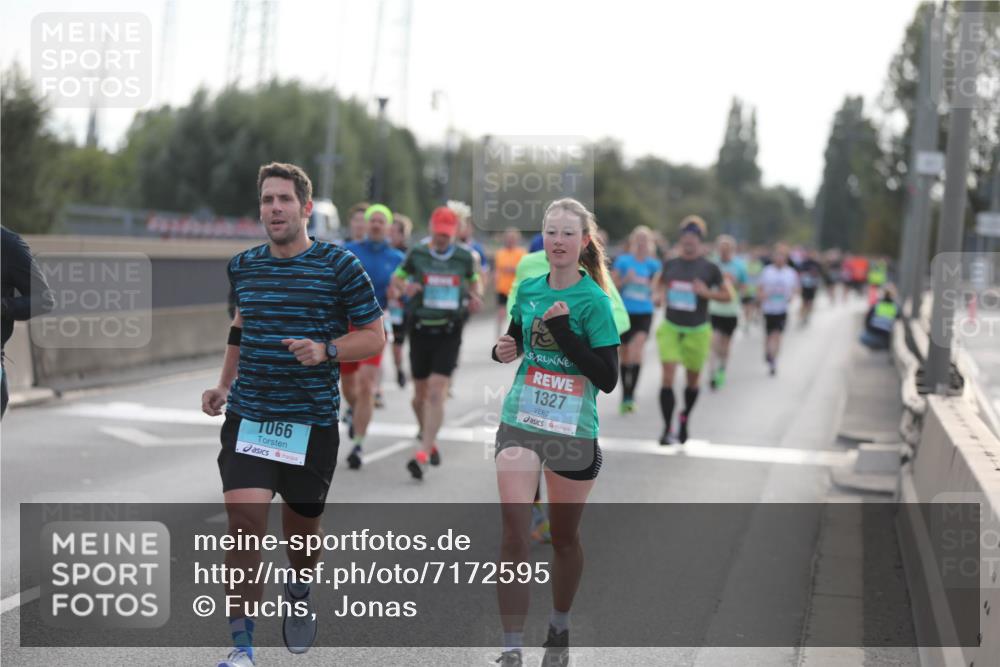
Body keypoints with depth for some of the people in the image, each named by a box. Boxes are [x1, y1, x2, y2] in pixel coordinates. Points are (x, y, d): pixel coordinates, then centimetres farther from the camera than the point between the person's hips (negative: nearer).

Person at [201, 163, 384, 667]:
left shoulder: (339, 265, -6)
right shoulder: (243, 266, 7)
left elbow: (375, 336, -3)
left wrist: (326, 350, -20)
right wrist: (224, 385, 18)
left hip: (312, 421, -2)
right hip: (248, 415, 2)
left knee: (302, 525, 13)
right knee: (244, 520, -14)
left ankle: (299, 594, 48)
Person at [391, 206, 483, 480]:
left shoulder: (464, 257, 1)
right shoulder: (416, 254, -1)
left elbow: (474, 280, 18)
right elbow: (396, 278, 9)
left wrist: (476, 297, -3)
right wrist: (404, 287, -14)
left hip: (449, 333, -1)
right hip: (421, 330, 2)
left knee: (436, 393, -14)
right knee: (420, 395, 9)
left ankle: (422, 455, -18)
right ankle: (430, 442, 35)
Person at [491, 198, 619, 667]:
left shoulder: (593, 301, -9)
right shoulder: (528, 289, 5)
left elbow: (608, 379, -14)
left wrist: (565, 332, -22)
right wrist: (504, 349, -1)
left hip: (573, 433, -3)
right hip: (519, 424, 3)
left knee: (564, 537, 12)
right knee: (514, 532, -9)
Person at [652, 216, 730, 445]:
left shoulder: (710, 269, -5)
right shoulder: (670, 264, 2)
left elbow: (727, 295, 0)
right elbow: (661, 283, 21)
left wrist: (707, 293, -17)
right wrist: (659, 295, 0)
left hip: (697, 331, -1)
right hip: (670, 328, 1)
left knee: (693, 380, 13)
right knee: (668, 376, -14)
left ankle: (684, 419, 39)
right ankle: (667, 429, -12)